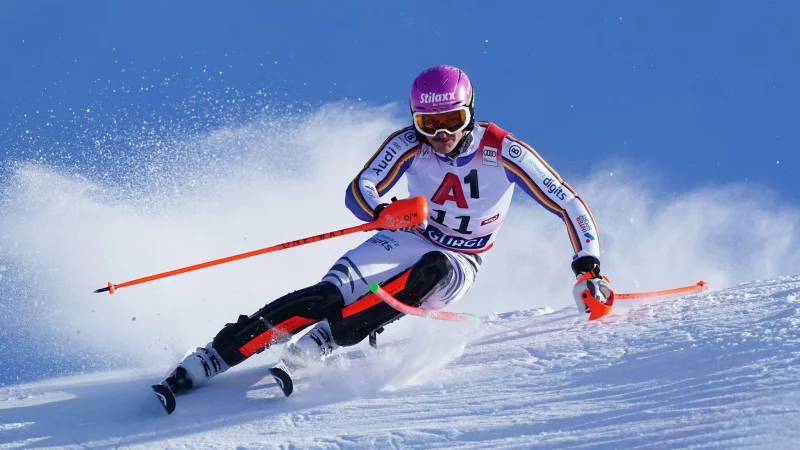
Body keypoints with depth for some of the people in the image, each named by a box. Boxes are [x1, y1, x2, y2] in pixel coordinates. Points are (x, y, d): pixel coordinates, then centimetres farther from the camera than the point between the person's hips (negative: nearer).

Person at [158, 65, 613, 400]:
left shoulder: (503, 152, -21)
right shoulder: (409, 145, -17)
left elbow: (569, 204, -16)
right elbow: (359, 191, -23)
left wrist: (588, 268, -25)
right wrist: (384, 213, -46)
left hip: (459, 265, 0)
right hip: (412, 238, 0)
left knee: (431, 272, -38)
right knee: (329, 295, -26)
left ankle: (311, 348, -40)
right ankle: (206, 362, -30)